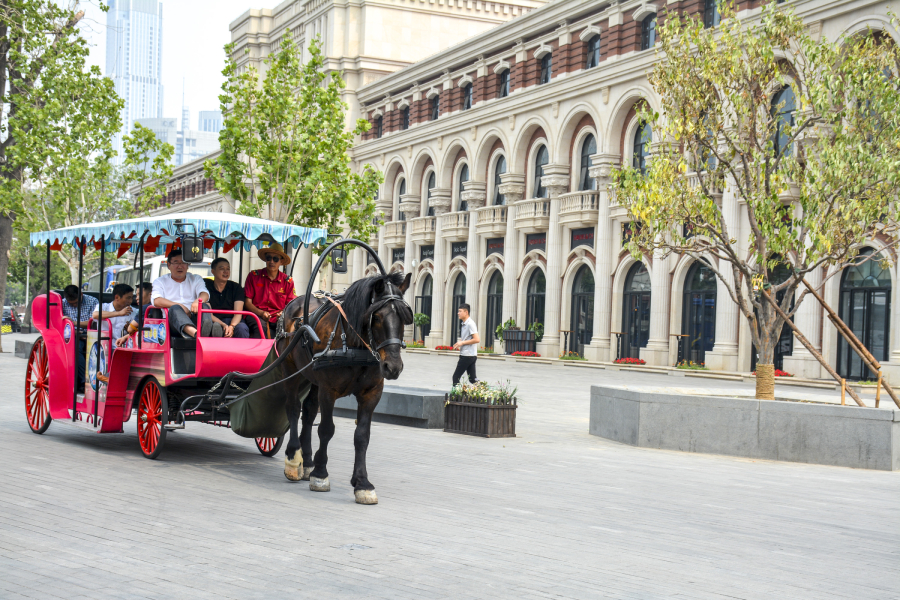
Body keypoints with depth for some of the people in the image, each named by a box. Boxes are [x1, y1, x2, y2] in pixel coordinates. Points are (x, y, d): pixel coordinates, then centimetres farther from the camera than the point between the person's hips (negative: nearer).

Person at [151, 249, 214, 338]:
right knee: (175, 309, -34)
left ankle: (205, 331, -63)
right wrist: (180, 306, -15)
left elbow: (205, 294, 3)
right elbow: (156, 301, -2)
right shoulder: (160, 281, 18)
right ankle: (195, 333, -67)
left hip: (194, 319, 2)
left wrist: (198, 301, -24)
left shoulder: (196, 279, 24)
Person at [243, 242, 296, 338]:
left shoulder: (287, 281, 13)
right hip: (257, 316, -2)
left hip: (278, 319, 2)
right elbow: (248, 302, 5)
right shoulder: (254, 276, 9)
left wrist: (283, 313, -13)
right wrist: (261, 313, -13)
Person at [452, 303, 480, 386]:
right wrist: (459, 344, 10)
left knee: (456, 377, -3)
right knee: (472, 378, 7)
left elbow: (477, 339, -22)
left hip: (467, 355, -9)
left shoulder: (470, 324, -15)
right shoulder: (464, 324, 14)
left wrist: (462, 342, -17)